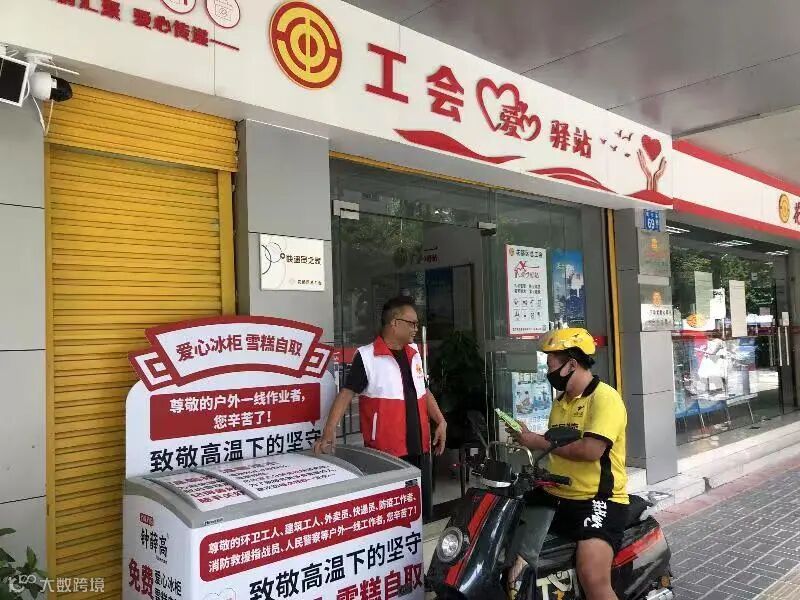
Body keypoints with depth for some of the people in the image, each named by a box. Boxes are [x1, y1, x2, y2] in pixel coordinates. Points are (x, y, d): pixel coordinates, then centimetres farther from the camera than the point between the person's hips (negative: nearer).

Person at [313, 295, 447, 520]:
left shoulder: (414, 353, 11)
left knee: (423, 507, 14)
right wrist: (329, 430, -24)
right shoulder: (367, 356, -10)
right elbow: (346, 393, -13)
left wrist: (440, 421, 10)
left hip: (419, 447, 6)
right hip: (385, 450, -6)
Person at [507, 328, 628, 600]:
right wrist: (527, 438, 6)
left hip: (597, 501, -8)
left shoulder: (605, 398, -11)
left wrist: (539, 442, -17)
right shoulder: (561, 401, 18)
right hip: (554, 497, 8)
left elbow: (591, 450, -24)